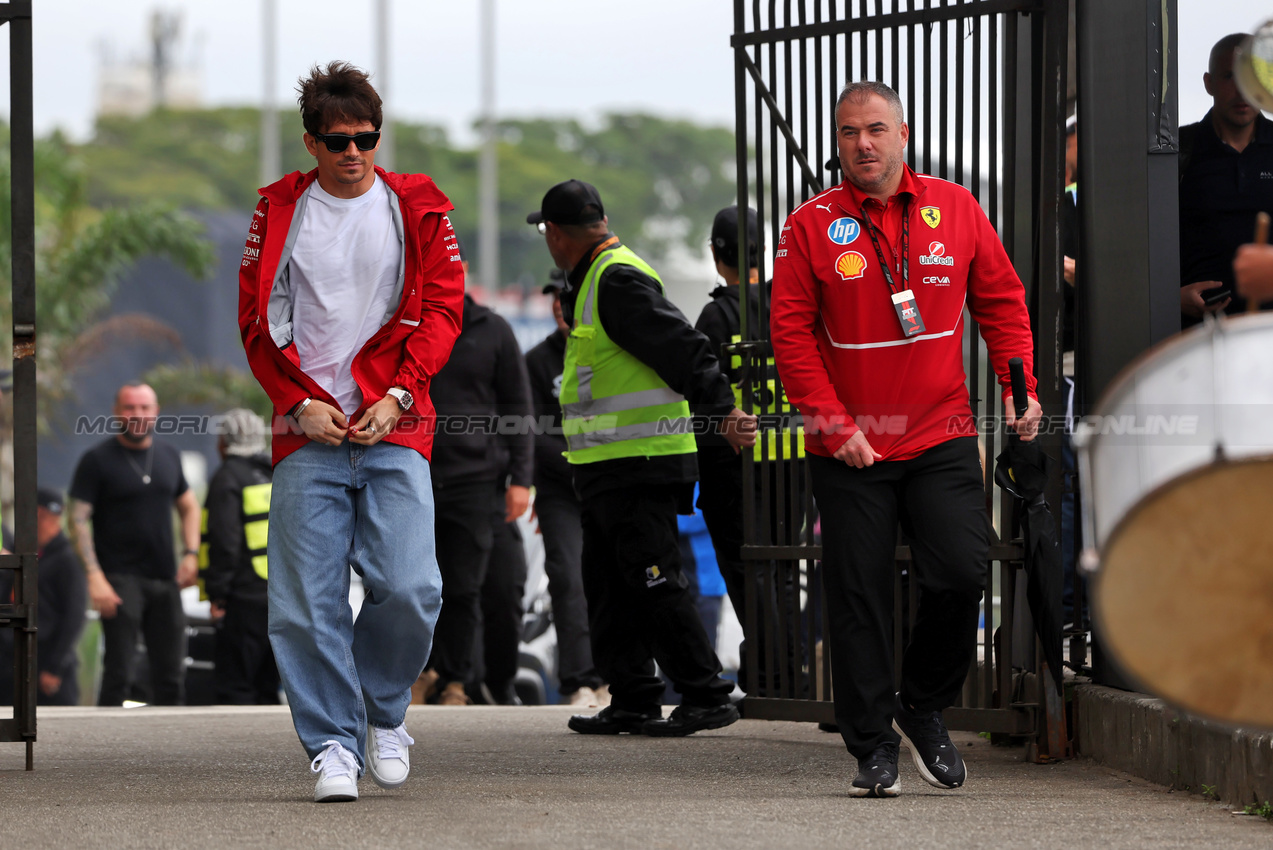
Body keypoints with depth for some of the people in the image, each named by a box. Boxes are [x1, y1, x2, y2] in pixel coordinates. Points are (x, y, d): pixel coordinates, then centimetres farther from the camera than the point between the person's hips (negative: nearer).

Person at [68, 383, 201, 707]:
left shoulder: (169, 456, 13)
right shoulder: (97, 459, -3)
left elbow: (188, 506, 25)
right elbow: (78, 519, -7)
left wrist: (191, 553, 8)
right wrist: (94, 576, -18)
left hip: (165, 581, 5)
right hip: (120, 579, -5)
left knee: (171, 672, 6)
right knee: (119, 672, -11)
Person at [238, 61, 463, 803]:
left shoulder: (416, 208, 7)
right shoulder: (280, 212, 8)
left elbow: (444, 306, 3)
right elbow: (257, 319, 8)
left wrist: (397, 395, -9)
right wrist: (300, 402, -5)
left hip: (394, 431, -1)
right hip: (309, 433, 1)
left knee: (409, 588, -12)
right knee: (308, 602, -5)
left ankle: (385, 714, 12)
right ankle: (334, 745, 5)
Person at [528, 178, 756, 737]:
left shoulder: (618, 281, -14)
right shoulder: (592, 283, 18)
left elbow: (681, 349, -21)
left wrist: (723, 409, -26)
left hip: (641, 464, -11)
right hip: (611, 468, 11)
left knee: (652, 580, -10)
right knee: (609, 584, 11)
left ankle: (706, 696, -6)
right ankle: (632, 702, 14)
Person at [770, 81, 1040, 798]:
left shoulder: (955, 209, 5)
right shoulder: (812, 226, -1)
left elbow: (1002, 302, 11)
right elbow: (792, 331, -3)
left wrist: (1019, 384, -3)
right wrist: (833, 423, -11)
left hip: (942, 441, 1)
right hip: (849, 447, -1)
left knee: (962, 572, -10)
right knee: (860, 598, 0)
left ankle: (925, 706, 13)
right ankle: (874, 746, 9)